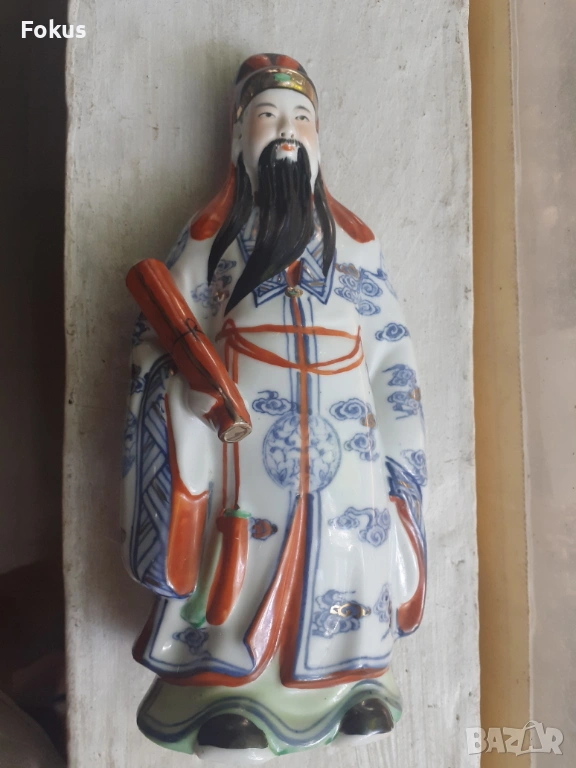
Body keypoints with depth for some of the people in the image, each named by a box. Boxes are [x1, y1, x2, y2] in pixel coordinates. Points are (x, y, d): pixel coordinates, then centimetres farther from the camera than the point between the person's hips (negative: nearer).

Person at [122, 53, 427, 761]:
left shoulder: (352, 236, 17)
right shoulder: (212, 231, 11)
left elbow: (389, 347, 12)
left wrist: (393, 431, 4)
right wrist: (189, 380, -11)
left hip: (343, 423, 3)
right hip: (244, 419, -2)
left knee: (346, 543, 4)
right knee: (244, 547, -4)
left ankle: (358, 677, 24)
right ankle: (229, 695, 14)